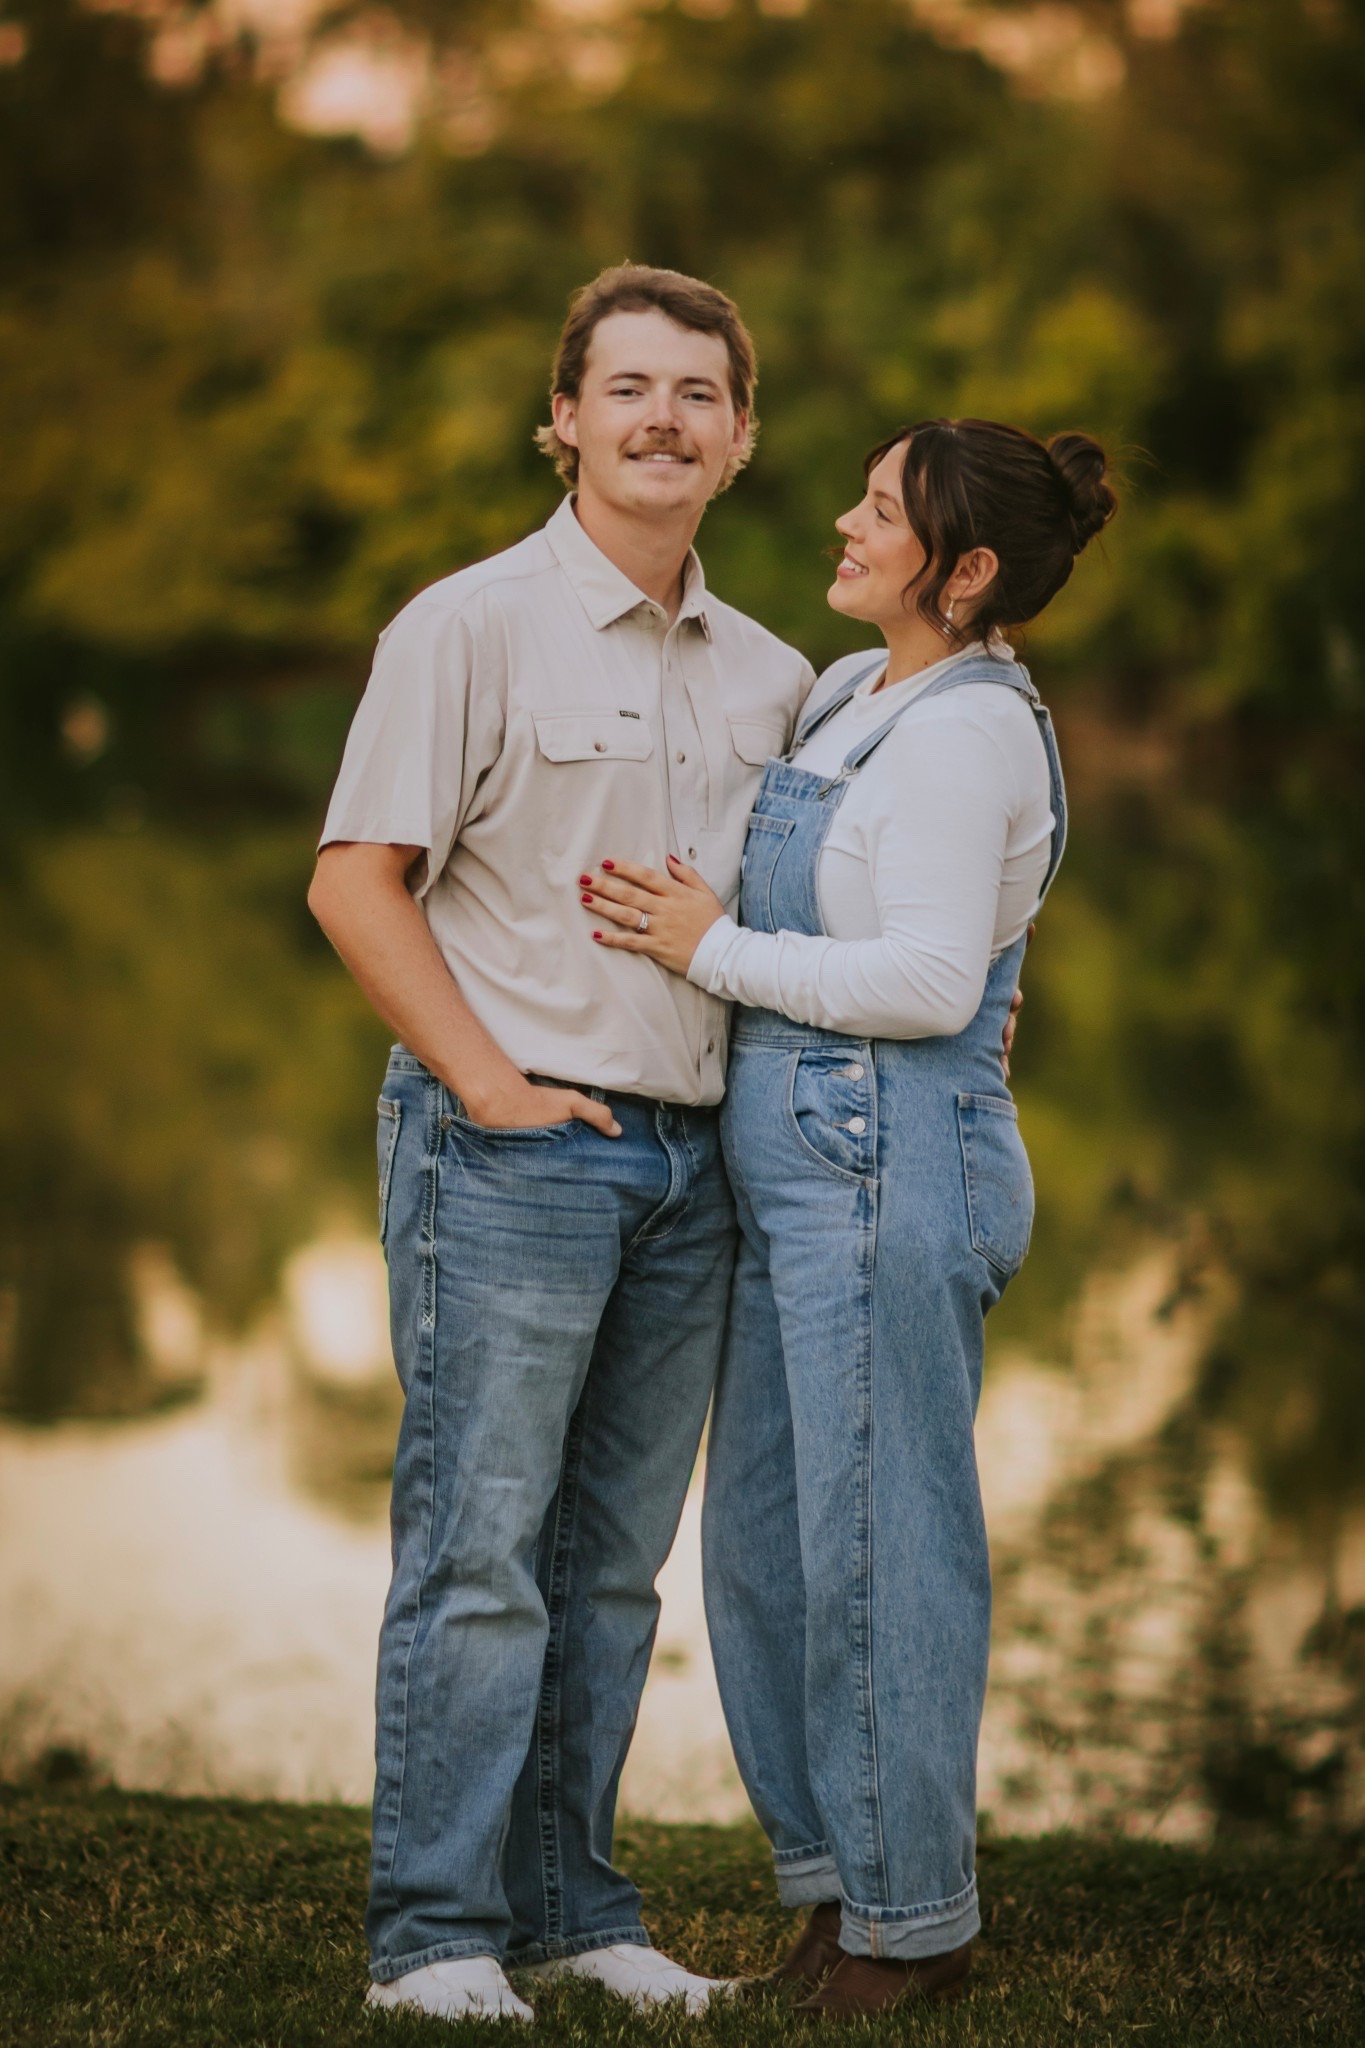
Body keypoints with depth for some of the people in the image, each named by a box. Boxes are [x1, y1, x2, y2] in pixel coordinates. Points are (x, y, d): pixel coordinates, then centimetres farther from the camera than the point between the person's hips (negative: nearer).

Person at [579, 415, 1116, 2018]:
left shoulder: (968, 730, -13)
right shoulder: (843, 697, 15)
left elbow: (930, 981, -20)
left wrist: (715, 952, -14)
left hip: (890, 1170, -9)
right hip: (790, 1167, 9)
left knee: (878, 1545, -1)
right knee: (761, 1541, 13)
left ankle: (913, 1919, 12)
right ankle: (832, 1870, 26)